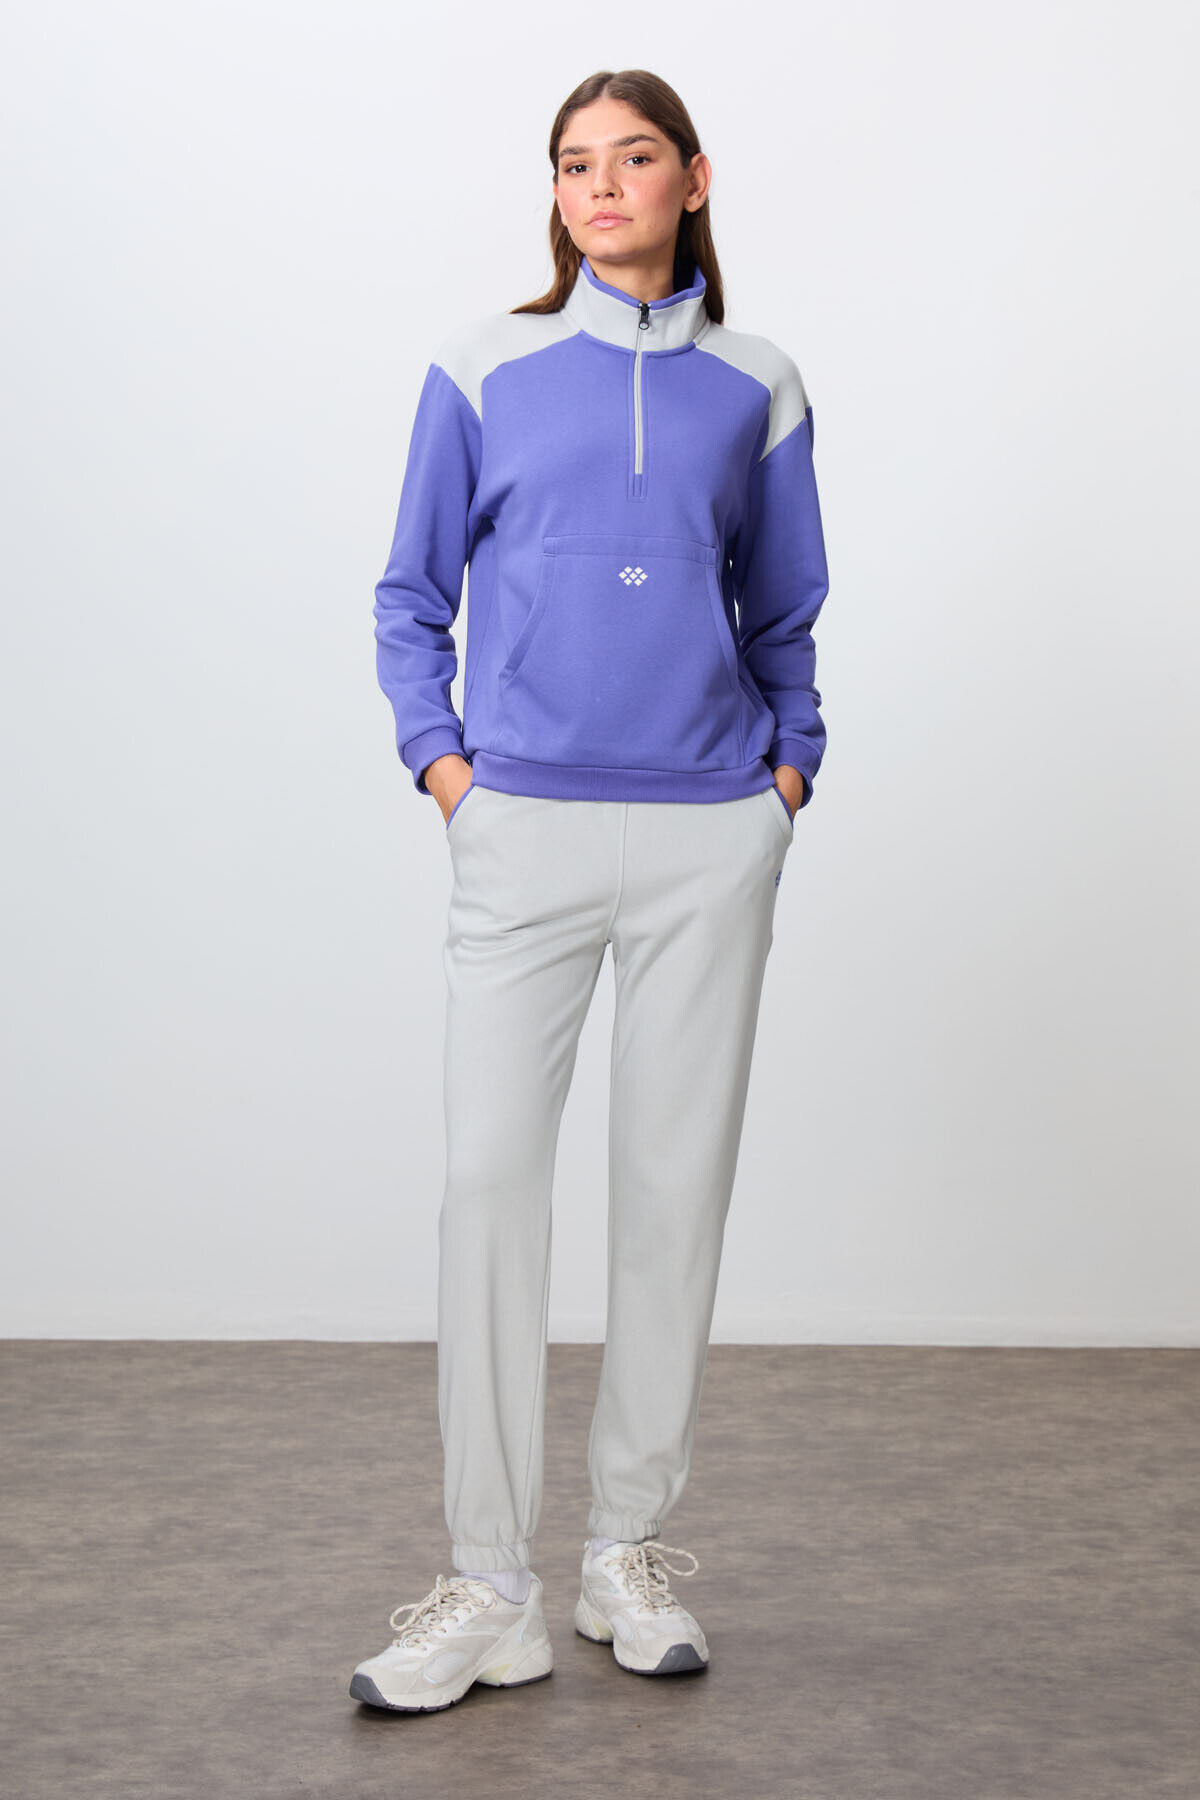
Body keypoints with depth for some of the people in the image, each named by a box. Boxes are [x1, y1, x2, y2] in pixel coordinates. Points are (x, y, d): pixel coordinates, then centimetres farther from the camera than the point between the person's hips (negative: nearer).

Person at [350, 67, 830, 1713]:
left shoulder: (756, 388, 10)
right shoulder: (485, 372, 6)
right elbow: (412, 595, 11)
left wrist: (790, 765, 5)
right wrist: (439, 760, -1)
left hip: (712, 840, 2)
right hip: (527, 831, -1)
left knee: (677, 1183, 5)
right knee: (490, 1177, -6)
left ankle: (632, 1550, 18)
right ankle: (492, 1590, 3)